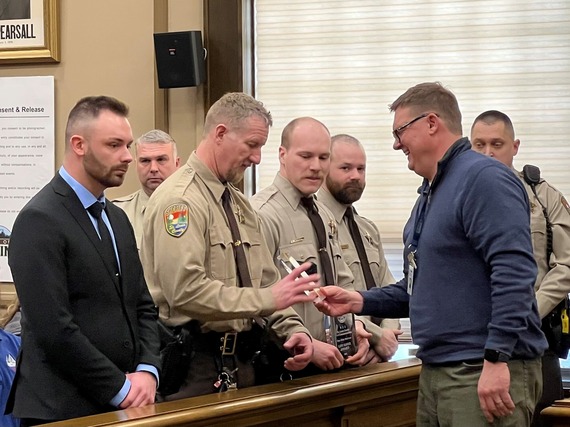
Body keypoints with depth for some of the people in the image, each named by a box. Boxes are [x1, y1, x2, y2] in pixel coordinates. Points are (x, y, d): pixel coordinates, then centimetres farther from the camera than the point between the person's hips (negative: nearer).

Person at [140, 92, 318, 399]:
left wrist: (292, 329, 1)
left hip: (242, 361, 8)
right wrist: (267, 299, -22)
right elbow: (186, 290, -23)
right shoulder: (180, 200, -14)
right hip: (198, 364, -8)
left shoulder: (240, 204, 16)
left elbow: (265, 281, 18)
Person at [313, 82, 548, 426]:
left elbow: (513, 272, -21)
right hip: (436, 372, 9)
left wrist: (496, 359, -25)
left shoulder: (484, 179, -12)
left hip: (489, 374, -9)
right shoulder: (431, 192, 18)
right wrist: (359, 302, 12)